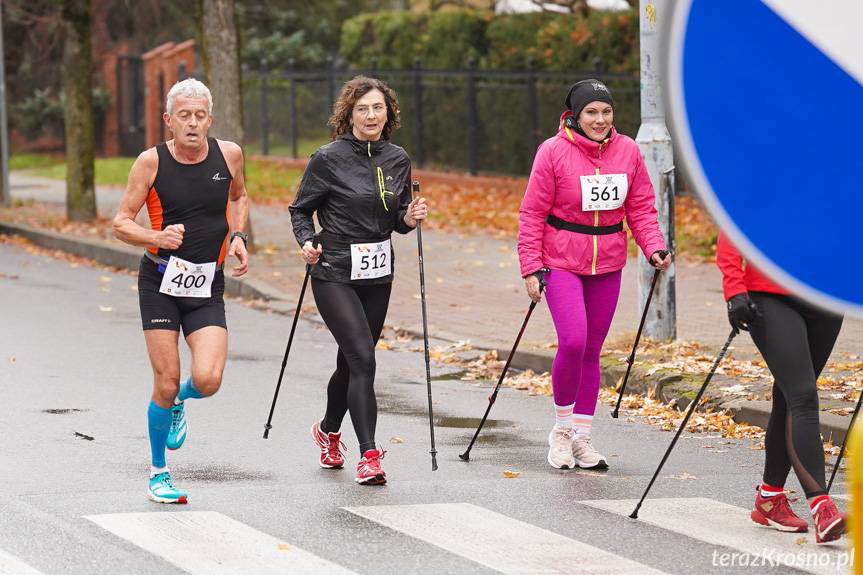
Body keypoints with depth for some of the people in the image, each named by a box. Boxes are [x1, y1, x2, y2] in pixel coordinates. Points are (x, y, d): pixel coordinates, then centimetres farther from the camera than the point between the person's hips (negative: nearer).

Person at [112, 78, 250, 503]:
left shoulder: (228, 154, 0)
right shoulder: (151, 162, -8)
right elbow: (121, 223, -3)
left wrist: (237, 237, 5)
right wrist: (157, 238, -22)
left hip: (207, 285, 2)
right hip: (160, 281, -2)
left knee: (208, 379, -15)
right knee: (166, 383, -4)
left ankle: (178, 403, 22)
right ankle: (158, 473, 16)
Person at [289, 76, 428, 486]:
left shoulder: (398, 160, 5)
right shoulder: (328, 159, -9)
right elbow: (300, 210, 1)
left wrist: (410, 218, -8)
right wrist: (307, 242, -16)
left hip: (377, 275, 5)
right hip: (334, 275, -5)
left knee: (352, 361, 16)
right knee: (362, 359, -17)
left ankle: (328, 430, 42)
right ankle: (368, 455, -15)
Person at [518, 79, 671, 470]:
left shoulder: (627, 151, 2)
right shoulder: (553, 151, -9)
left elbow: (641, 208, 7)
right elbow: (532, 214, -7)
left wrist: (654, 248, -8)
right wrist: (531, 268, -11)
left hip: (607, 265, 4)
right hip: (562, 262, -4)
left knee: (592, 350, 8)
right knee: (573, 342, -17)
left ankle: (581, 437, 18)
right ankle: (562, 428, 3)